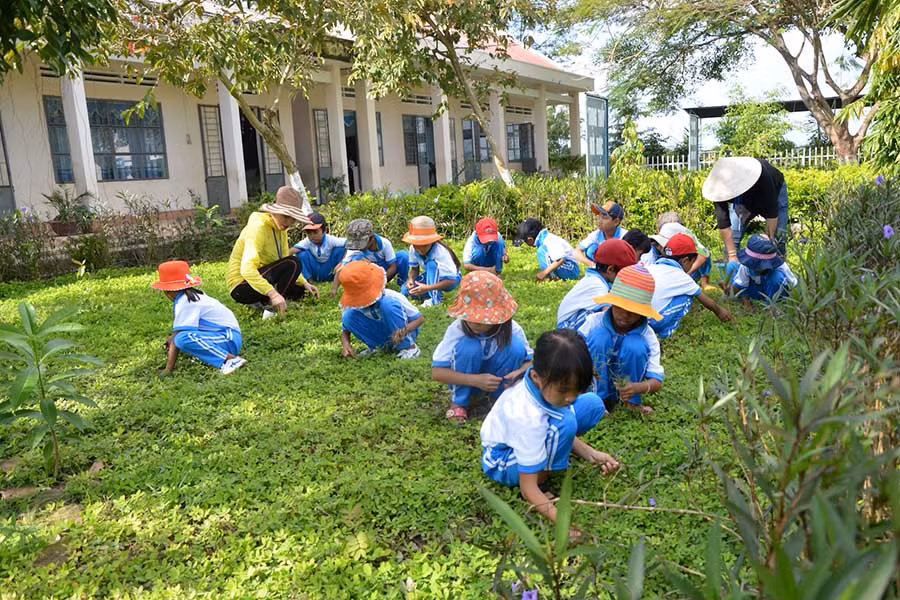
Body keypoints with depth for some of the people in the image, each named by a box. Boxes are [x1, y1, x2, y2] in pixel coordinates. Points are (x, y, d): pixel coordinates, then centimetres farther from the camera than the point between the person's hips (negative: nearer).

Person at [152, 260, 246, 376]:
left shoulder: (185, 302, -14)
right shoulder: (193, 296, 15)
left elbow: (178, 335, -16)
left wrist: (168, 369, -14)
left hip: (230, 339, -10)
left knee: (183, 339, -30)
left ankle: (229, 358, -27)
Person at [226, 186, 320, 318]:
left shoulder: (280, 228, 5)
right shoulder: (258, 227, -23)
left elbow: (284, 261, 11)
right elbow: (246, 269, -35)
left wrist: (304, 283, -2)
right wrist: (273, 293, -44)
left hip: (260, 279, 9)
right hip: (241, 287, -9)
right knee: (292, 264, -24)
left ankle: (261, 303, 14)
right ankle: (271, 308, -22)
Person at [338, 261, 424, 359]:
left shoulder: (392, 297, -26)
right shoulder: (352, 306, -16)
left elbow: (420, 318, -20)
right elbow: (345, 330, -4)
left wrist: (404, 330, -39)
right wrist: (345, 344, -27)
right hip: (381, 334, 4)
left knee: (387, 304, -35)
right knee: (348, 316, -21)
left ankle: (409, 347, -19)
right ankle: (376, 346, -2)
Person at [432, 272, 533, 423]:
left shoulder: (511, 329, -22)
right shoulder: (456, 329, -27)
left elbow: (530, 360, -11)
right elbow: (437, 372, -28)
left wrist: (519, 372, -36)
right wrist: (476, 380, -41)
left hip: (498, 379, 2)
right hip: (467, 380, -1)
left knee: (516, 345, -27)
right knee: (468, 347, -34)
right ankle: (459, 402, -10)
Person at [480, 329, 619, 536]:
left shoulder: (547, 383, -21)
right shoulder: (527, 417, -40)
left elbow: (564, 433, -2)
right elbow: (527, 487, -33)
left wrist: (591, 454, -16)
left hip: (535, 435, 8)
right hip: (502, 461, -7)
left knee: (593, 404, -6)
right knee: (564, 422, -35)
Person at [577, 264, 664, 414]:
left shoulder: (648, 337, -17)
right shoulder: (594, 322, -18)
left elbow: (656, 381, -18)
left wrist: (638, 387, -42)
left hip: (627, 383, 0)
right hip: (597, 381, 0)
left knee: (636, 346, -30)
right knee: (598, 335, -28)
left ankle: (632, 401, -6)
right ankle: (601, 398, -13)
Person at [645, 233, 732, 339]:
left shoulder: (650, 267, 16)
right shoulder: (681, 277, 2)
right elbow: (706, 301, 19)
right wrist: (719, 311, 39)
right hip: (652, 322, -6)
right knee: (687, 297, 10)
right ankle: (666, 331, 9)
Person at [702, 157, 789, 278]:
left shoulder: (762, 176, -43)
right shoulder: (721, 185, -35)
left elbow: (772, 213, -36)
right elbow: (723, 223, -34)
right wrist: (732, 256, -37)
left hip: (774, 192, -2)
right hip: (742, 199, 2)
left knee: (778, 237, -14)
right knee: (731, 239, -10)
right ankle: (728, 280, -3)